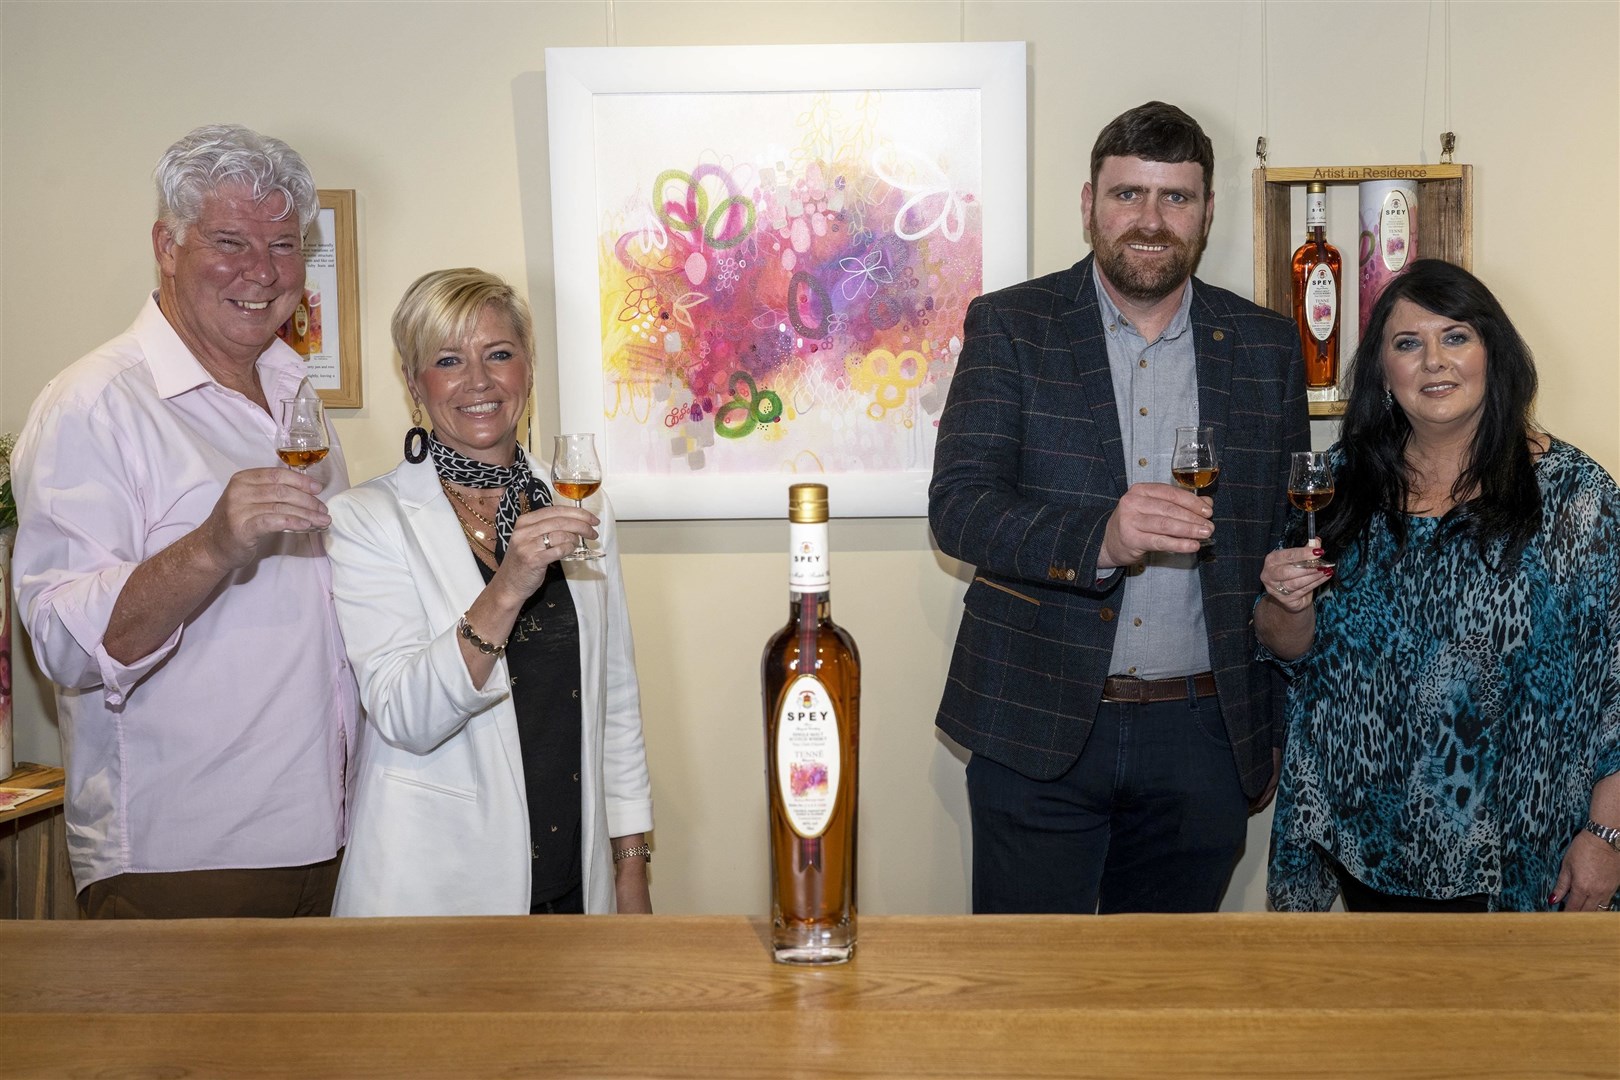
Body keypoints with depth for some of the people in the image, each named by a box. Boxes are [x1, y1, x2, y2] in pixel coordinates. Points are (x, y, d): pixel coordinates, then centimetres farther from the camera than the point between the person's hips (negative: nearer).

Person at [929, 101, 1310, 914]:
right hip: (1037, 727, -2)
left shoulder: (1266, 347, 7)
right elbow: (957, 504, -12)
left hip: (1202, 733, 3)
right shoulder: (1008, 327, -1)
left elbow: (1289, 536, 12)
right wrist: (1097, 539, -29)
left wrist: (1275, 727, 10)